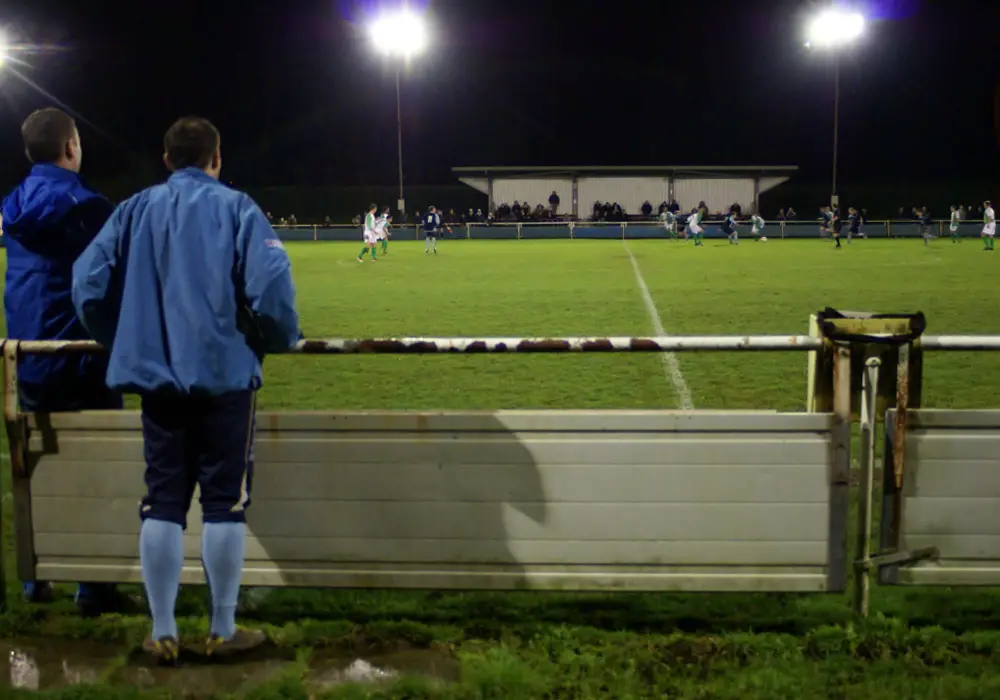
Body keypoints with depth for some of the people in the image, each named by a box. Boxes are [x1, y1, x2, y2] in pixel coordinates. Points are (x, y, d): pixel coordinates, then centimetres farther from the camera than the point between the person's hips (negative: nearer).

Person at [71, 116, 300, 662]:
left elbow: (89, 285, 3)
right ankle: (223, 631, 13)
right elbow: (270, 283, -15)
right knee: (225, 502, 5)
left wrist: (121, 341, 17)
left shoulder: (134, 210, 9)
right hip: (225, 374, -3)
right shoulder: (234, 207, -2)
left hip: (156, 376, 4)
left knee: (161, 504, 10)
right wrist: (278, 340, 3)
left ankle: (162, 634, 15)